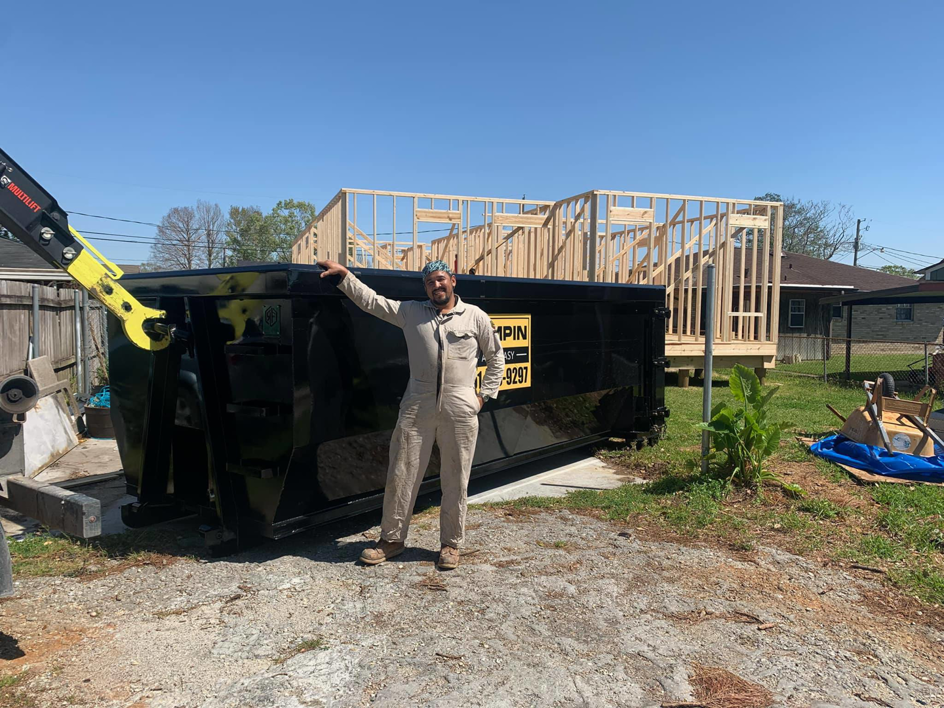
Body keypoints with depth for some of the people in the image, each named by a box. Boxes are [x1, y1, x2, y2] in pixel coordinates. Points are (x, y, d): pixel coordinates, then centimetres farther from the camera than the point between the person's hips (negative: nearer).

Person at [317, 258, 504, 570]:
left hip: (460, 411, -1)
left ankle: (450, 544, 22)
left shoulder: (475, 316, 6)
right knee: (401, 474, 5)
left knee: (455, 480, 6)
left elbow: (496, 356, 13)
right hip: (417, 408, 1)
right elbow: (371, 301, 7)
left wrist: (484, 394, 7)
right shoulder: (410, 312, 10)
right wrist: (344, 275, -1)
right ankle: (392, 539, 22)